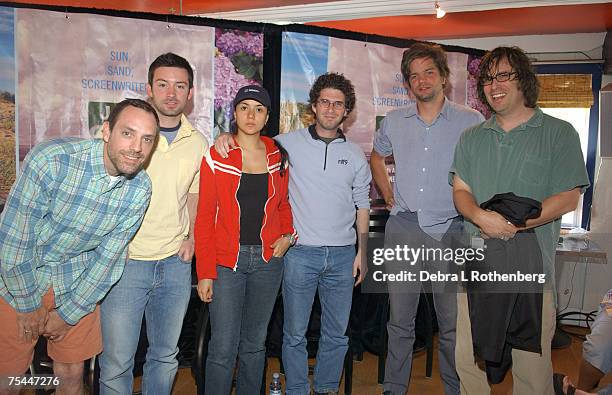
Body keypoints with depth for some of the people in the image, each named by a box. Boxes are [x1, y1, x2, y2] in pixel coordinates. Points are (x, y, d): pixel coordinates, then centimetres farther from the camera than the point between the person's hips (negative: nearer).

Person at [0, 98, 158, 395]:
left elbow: (108, 258, -7)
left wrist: (68, 314, -3)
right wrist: (28, 305, -10)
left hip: (78, 283, 3)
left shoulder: (139, 189, -14)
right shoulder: (51, 160, -27)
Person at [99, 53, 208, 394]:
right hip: (124, 261, -3)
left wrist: (191, 236, 5)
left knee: (165, 357, 17)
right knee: (116, 363, 4)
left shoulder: (198, 142, 6)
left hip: (176, 263, 4)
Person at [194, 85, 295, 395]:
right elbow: (205, 218, -5)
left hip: (268, 259, 3)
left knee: (255, 343, 16)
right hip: (226, 260, -3)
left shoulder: (278, 157, 6)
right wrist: (205, 273, -8)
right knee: (223, 348, 0)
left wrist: (288, 235, 0)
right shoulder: (216, 157, -4)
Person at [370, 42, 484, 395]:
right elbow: (376, 157, 26)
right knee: (400, 320, 11)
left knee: (454, 323, 8)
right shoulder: (395, 122, 9)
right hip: (403, 230, 3)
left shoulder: (472, 121, 0)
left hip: (450, 232, -2)